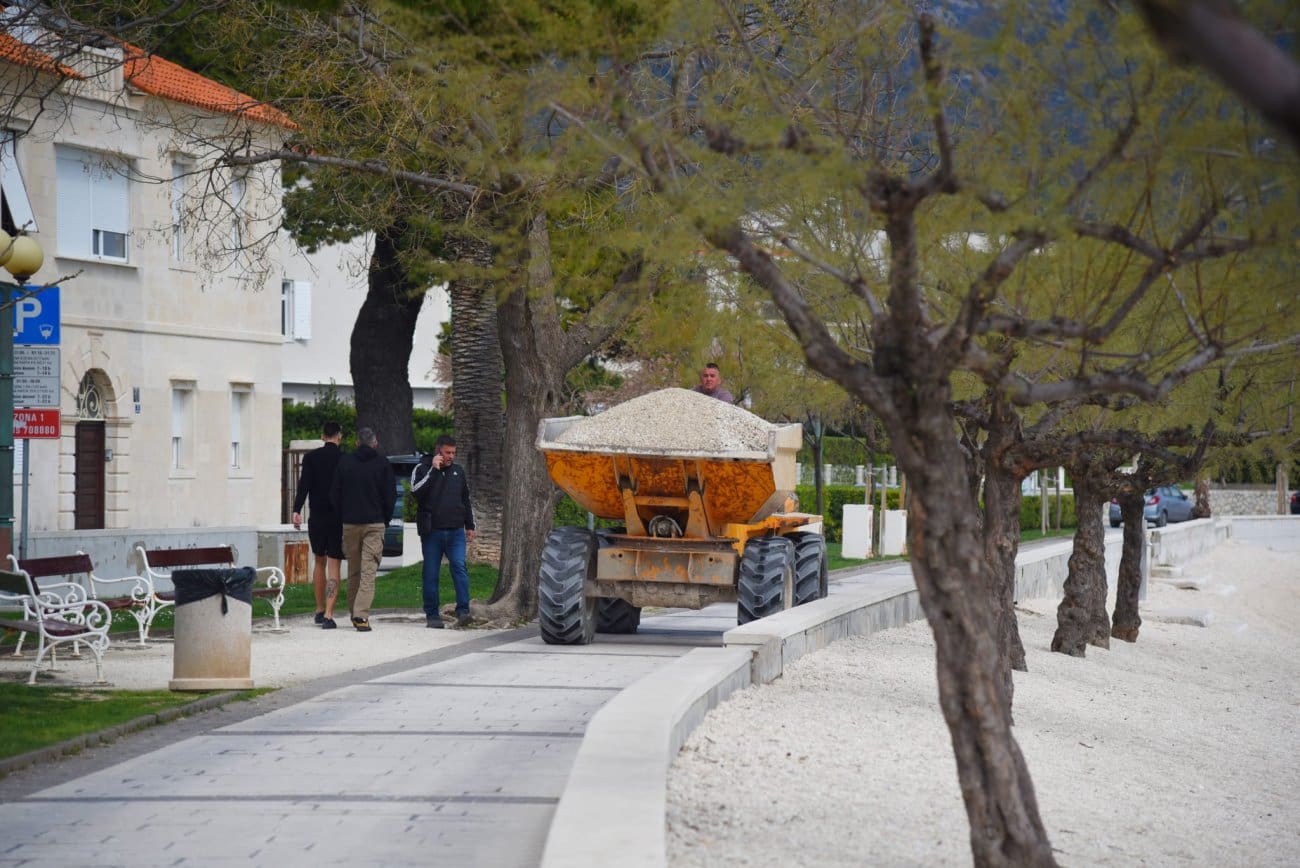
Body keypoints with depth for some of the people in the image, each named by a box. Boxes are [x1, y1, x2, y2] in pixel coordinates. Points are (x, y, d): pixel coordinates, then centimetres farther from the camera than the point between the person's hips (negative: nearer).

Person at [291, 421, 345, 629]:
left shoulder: (311, 458, -1)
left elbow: (304, 485, -10)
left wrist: (296, 511, -12)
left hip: (317, 518, 2)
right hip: (339, 518, -2)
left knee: (319, 562, 19)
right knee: (334, 566, -2)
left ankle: (320, 610, 25)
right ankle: (328, 614, -12)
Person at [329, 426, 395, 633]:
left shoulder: (344, 462, 3)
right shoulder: (383, 464, -2)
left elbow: (334, 495, 6)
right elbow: (390, 495, 0)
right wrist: (386, 519, 14)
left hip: (350, 523, 2)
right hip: (375, 523, -2)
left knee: (353, 571, 13)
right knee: (369, 571, -6)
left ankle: (354, 614, 17)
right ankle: (361, 615, -18)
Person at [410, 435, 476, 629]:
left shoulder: (457, 471, 15)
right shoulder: (422, 468, 1)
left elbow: (466, 500, 23)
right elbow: (416, 491, -18)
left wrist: (470, 526, 21)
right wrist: (433, 470, -18)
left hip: (455, 531, 3)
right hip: (431, 531, -3)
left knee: (459, 567, -12)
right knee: (431, 573, 1)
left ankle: (463, 611, -16)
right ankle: (432, 615, 8)